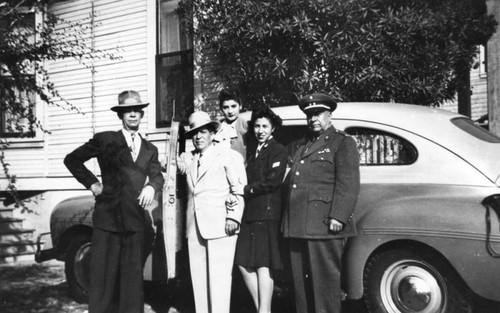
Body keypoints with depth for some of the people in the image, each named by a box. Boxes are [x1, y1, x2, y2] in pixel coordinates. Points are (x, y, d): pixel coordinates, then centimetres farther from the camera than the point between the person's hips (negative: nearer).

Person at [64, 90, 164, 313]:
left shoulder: (150, 149, 16)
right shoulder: (105, 140, 4)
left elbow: (157, 175, 8)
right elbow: (72, 160, 8)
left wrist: (151, 187, -14)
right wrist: (92, 184, 0)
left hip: (135, 220, 3)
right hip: (107, 218, -3)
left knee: (133, 277, 8)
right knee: (103, 276, 1)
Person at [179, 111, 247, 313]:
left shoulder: (228, 155, 4)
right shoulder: (187, 159, 20)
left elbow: (240, 188, -4)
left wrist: (233, 217, -13)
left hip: (220, 225, -5)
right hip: (194, 226, 5)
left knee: (219, 277, -7)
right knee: (198, 278, 5)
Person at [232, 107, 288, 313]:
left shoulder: (278, 151, -2)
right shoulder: (253, 152, 22)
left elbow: (273, 182, -13)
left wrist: (246, 190, -8)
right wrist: (237, 192, 2)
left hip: (267, 213, -7)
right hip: (249, 214, 8)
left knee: (263, 265, -5)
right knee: (244, 264, 6)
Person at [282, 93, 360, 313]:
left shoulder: (343, 143, 2)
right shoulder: (300, 145, 23)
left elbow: (348, 185, -8)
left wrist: (338, 217, -17)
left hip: (323, 226, -7)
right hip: (297, 226, 7)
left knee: (325, 280, -2)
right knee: (301, 279, 11)